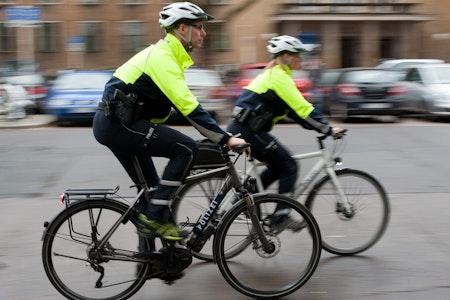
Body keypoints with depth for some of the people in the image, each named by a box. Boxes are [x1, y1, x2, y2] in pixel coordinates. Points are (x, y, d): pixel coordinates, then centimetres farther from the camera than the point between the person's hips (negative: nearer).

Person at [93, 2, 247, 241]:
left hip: (113, 124, 11)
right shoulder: (162, 57, -17)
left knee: (150, 189, 15)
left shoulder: (167, 54, 14)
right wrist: (225, 139, -25)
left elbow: (183, 103, 19)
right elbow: (187, 105, -25)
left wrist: (218, 133, 15)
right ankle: (155, 217, -12)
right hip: (117, 123, -11)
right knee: (186, 148, -17)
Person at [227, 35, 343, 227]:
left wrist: (320, 126, 16)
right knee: (289, 167, -2)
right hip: (248, 130, -10)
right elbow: (301, 107, -16)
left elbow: (293, 108, 21)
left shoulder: (271, 74, 20)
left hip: (240, 128, 10)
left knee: (278, 165, 18)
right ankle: (281, 216, 0)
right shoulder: (279, 76, -11)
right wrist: (327, 129, -12)